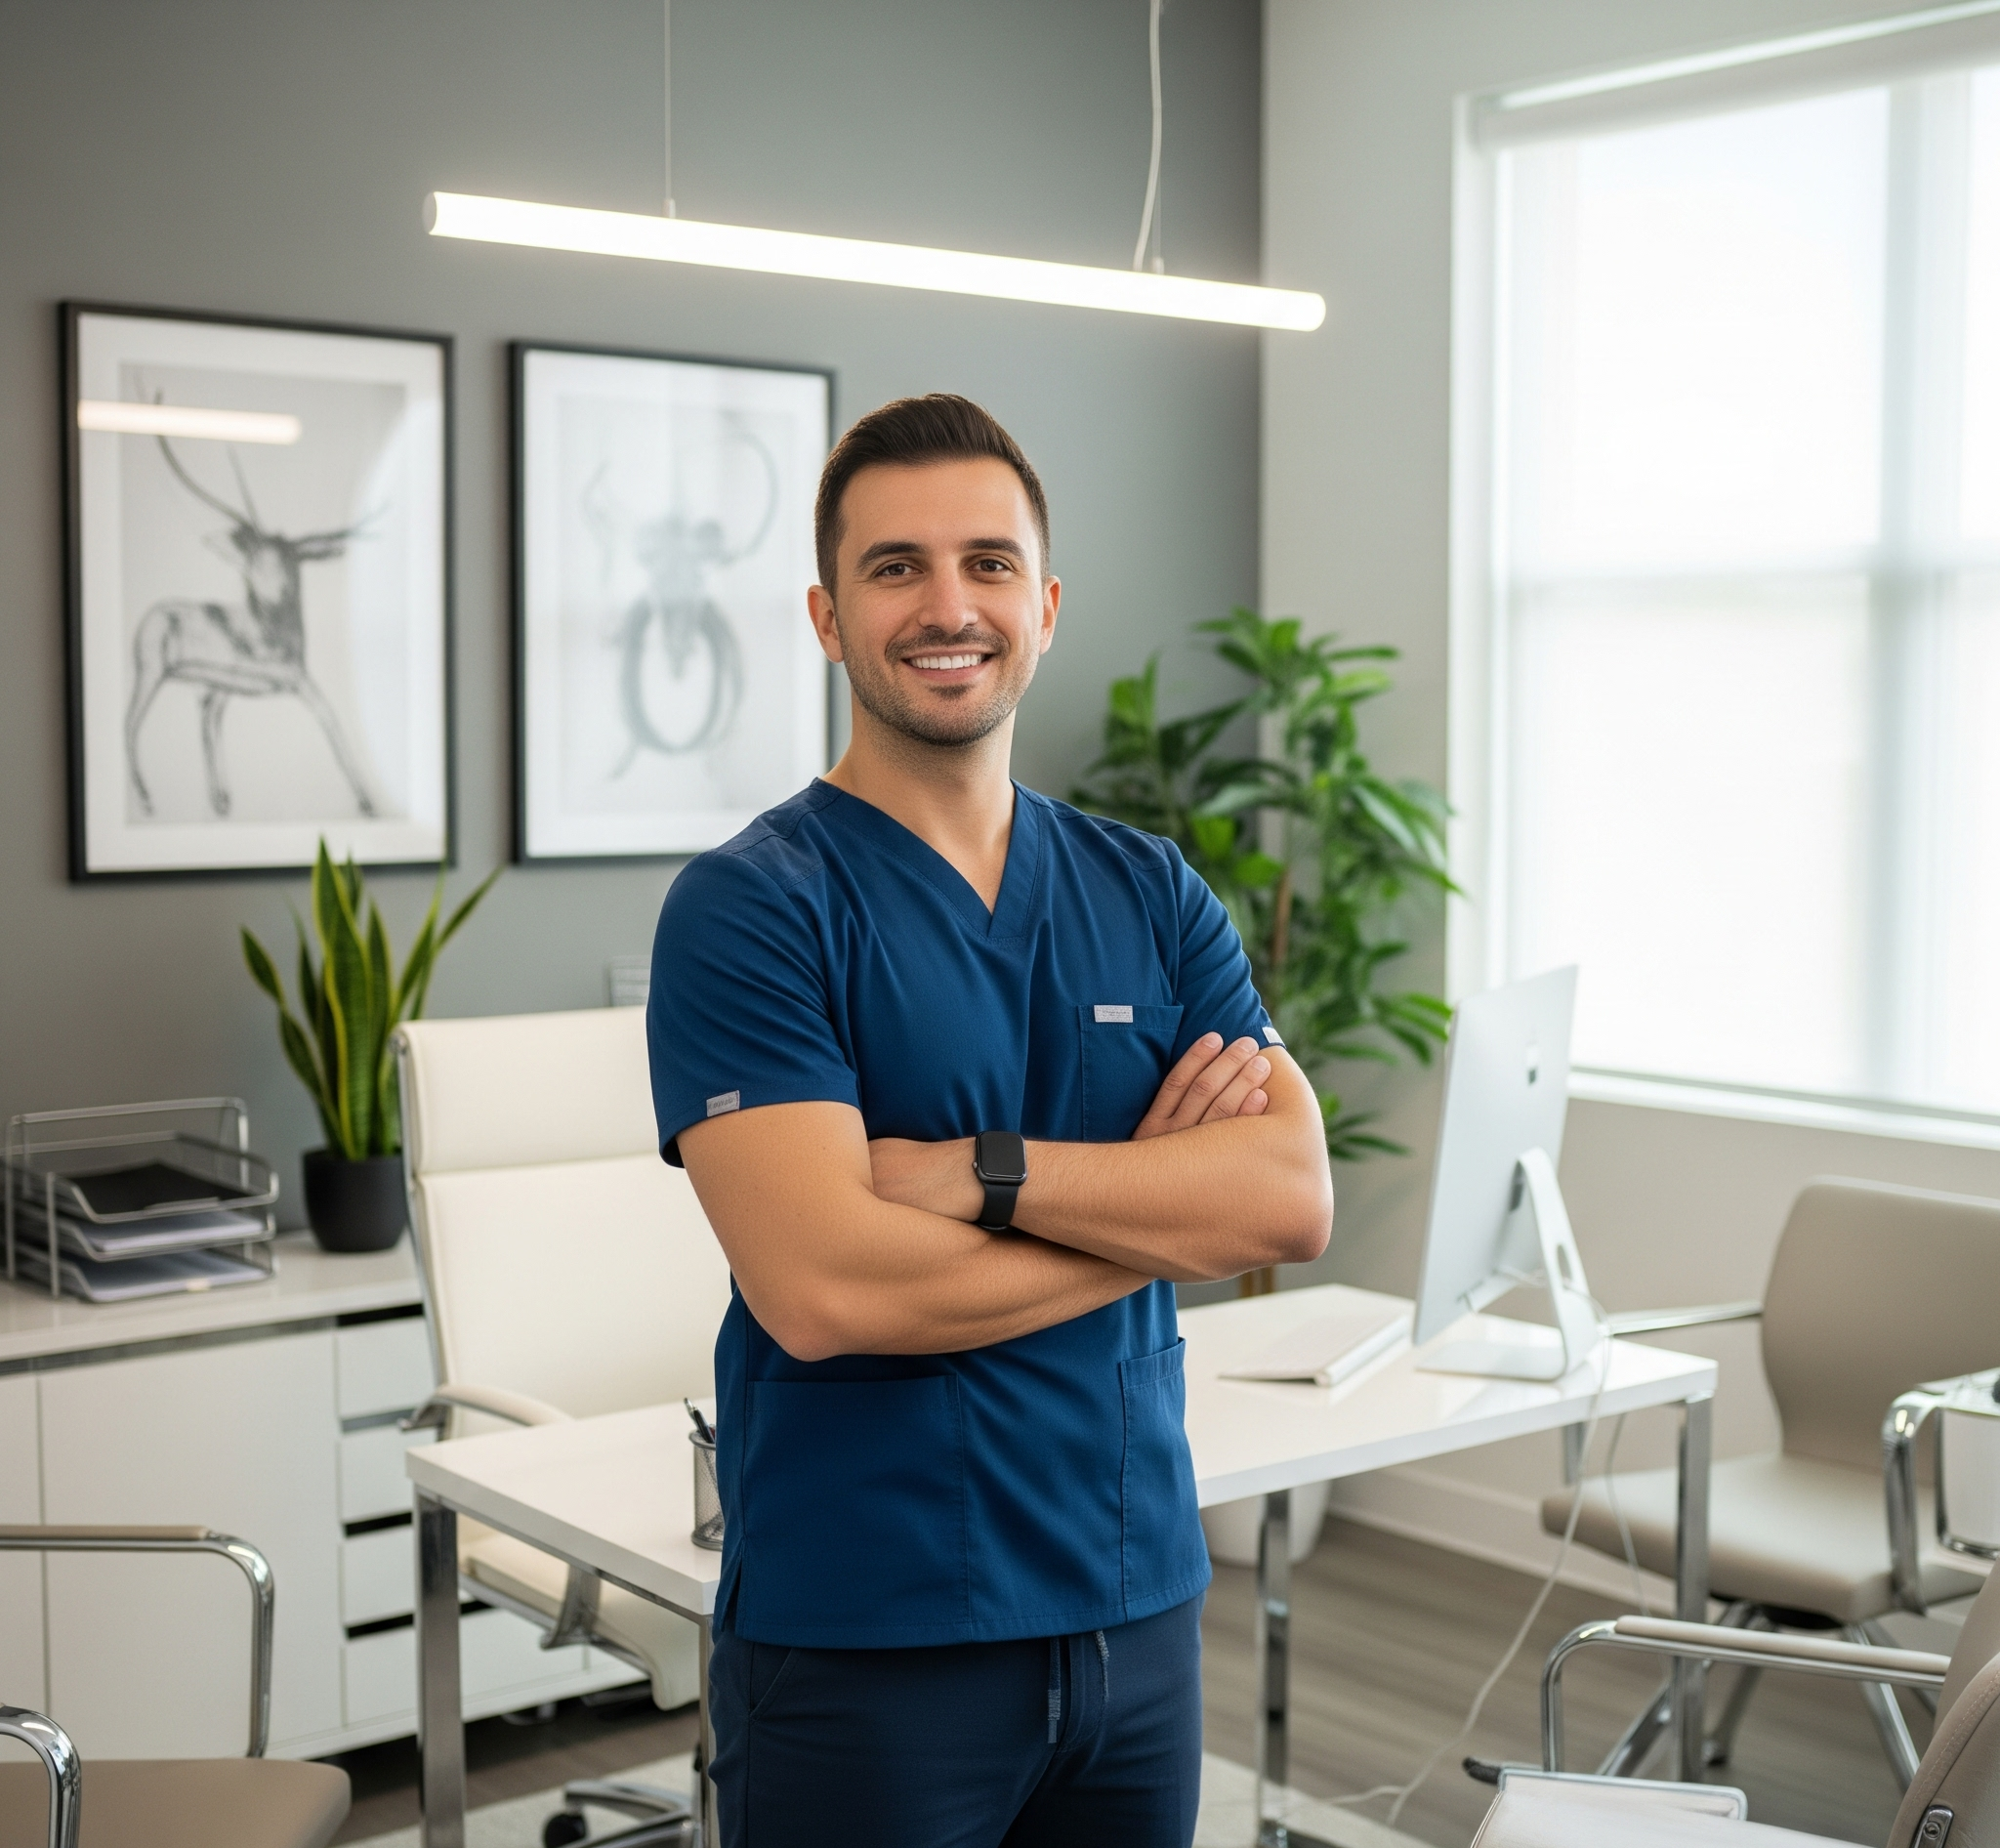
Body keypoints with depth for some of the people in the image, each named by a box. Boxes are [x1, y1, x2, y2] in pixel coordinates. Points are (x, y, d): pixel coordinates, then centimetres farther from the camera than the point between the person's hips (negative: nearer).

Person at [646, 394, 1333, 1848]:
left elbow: (1295, 1197, -7)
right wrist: (1158, 1199, -10)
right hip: (862, 1634, -4)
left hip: (1139, 1606, 5)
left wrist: (984, 1172, -19)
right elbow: (825, 1287, -22)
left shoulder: (1151, 896, 6)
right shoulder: (750, 910, -10)